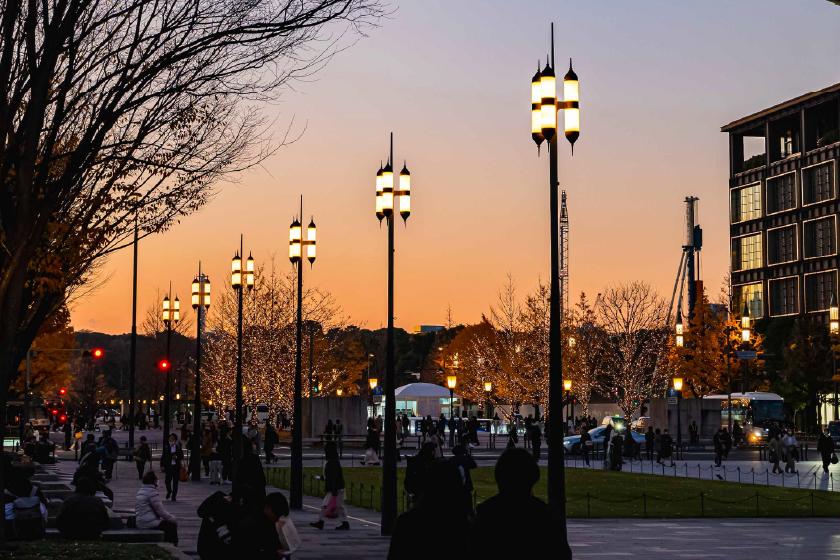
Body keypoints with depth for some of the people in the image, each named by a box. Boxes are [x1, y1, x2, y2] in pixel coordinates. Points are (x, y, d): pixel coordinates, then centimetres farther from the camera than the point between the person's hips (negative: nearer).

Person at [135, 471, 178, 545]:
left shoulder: (140, 491, 15)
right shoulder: (152, 492, -15)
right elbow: (160, 510, -15)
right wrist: (172, 518, -3)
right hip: (149, 523, -10)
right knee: (172, 525, -4)